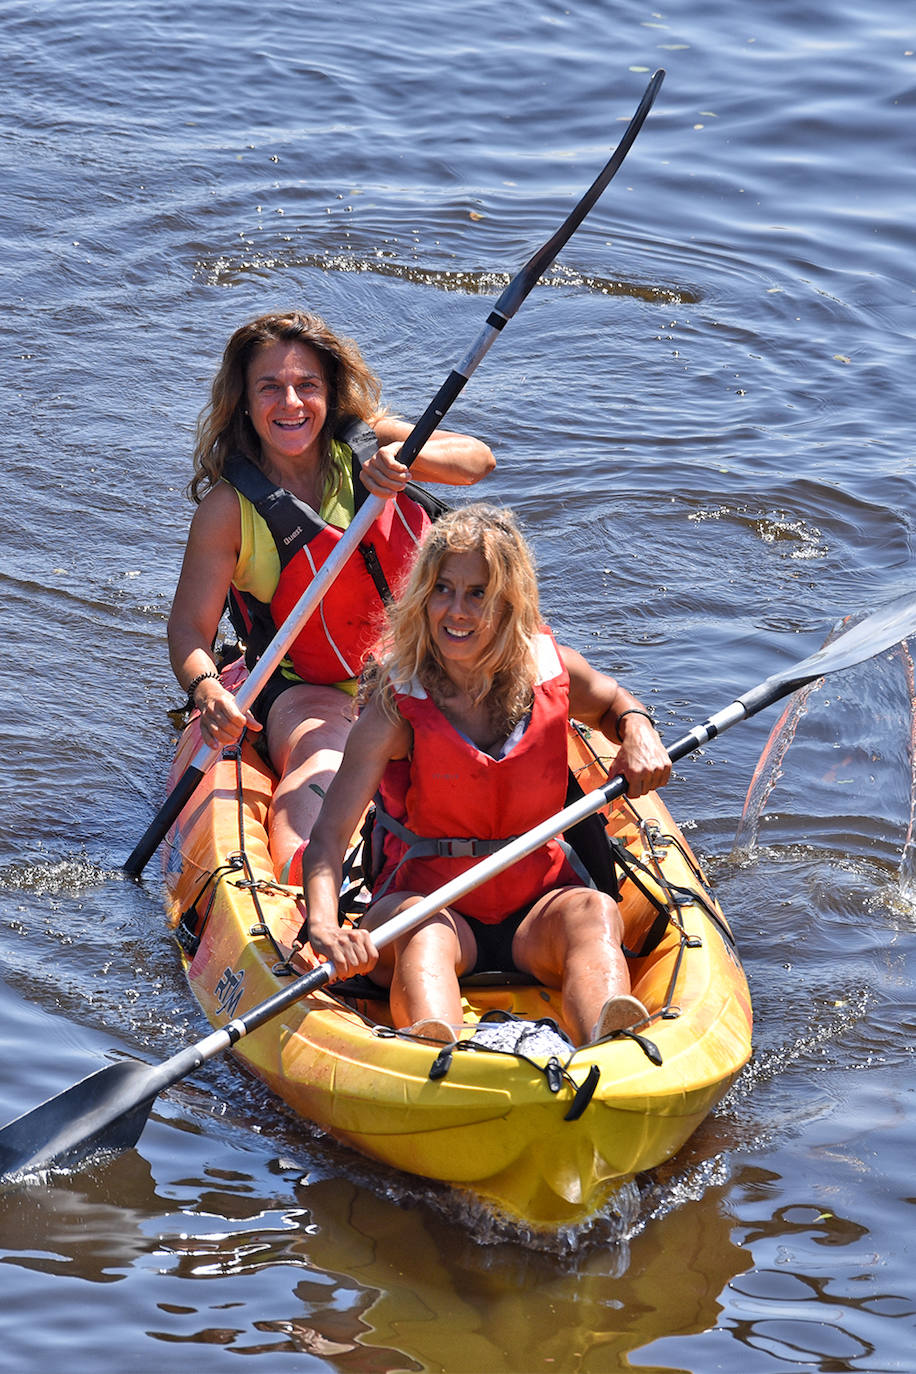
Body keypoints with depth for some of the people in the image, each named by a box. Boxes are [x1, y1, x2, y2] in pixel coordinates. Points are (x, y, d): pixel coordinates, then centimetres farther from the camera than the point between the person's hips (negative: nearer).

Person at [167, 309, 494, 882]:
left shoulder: (366, 443, -1)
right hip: (314, 692, -5)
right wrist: (206, 689, -31)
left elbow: (478, 459, -14)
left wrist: (404, 458, -36)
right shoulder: (230, 507, -8)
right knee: (323, 762, -36)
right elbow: (190, 626, -9)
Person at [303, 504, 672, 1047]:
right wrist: (323, 925, -42)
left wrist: (638, 731, -2)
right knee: (423, 932, -37)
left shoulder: (550, 670, -1)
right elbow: (330, 835, -22)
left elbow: (613, 703, 24)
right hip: (423, 896, -2)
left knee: (594, 913, -31)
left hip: (538, 905, 2)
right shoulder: (398, 707, -13)